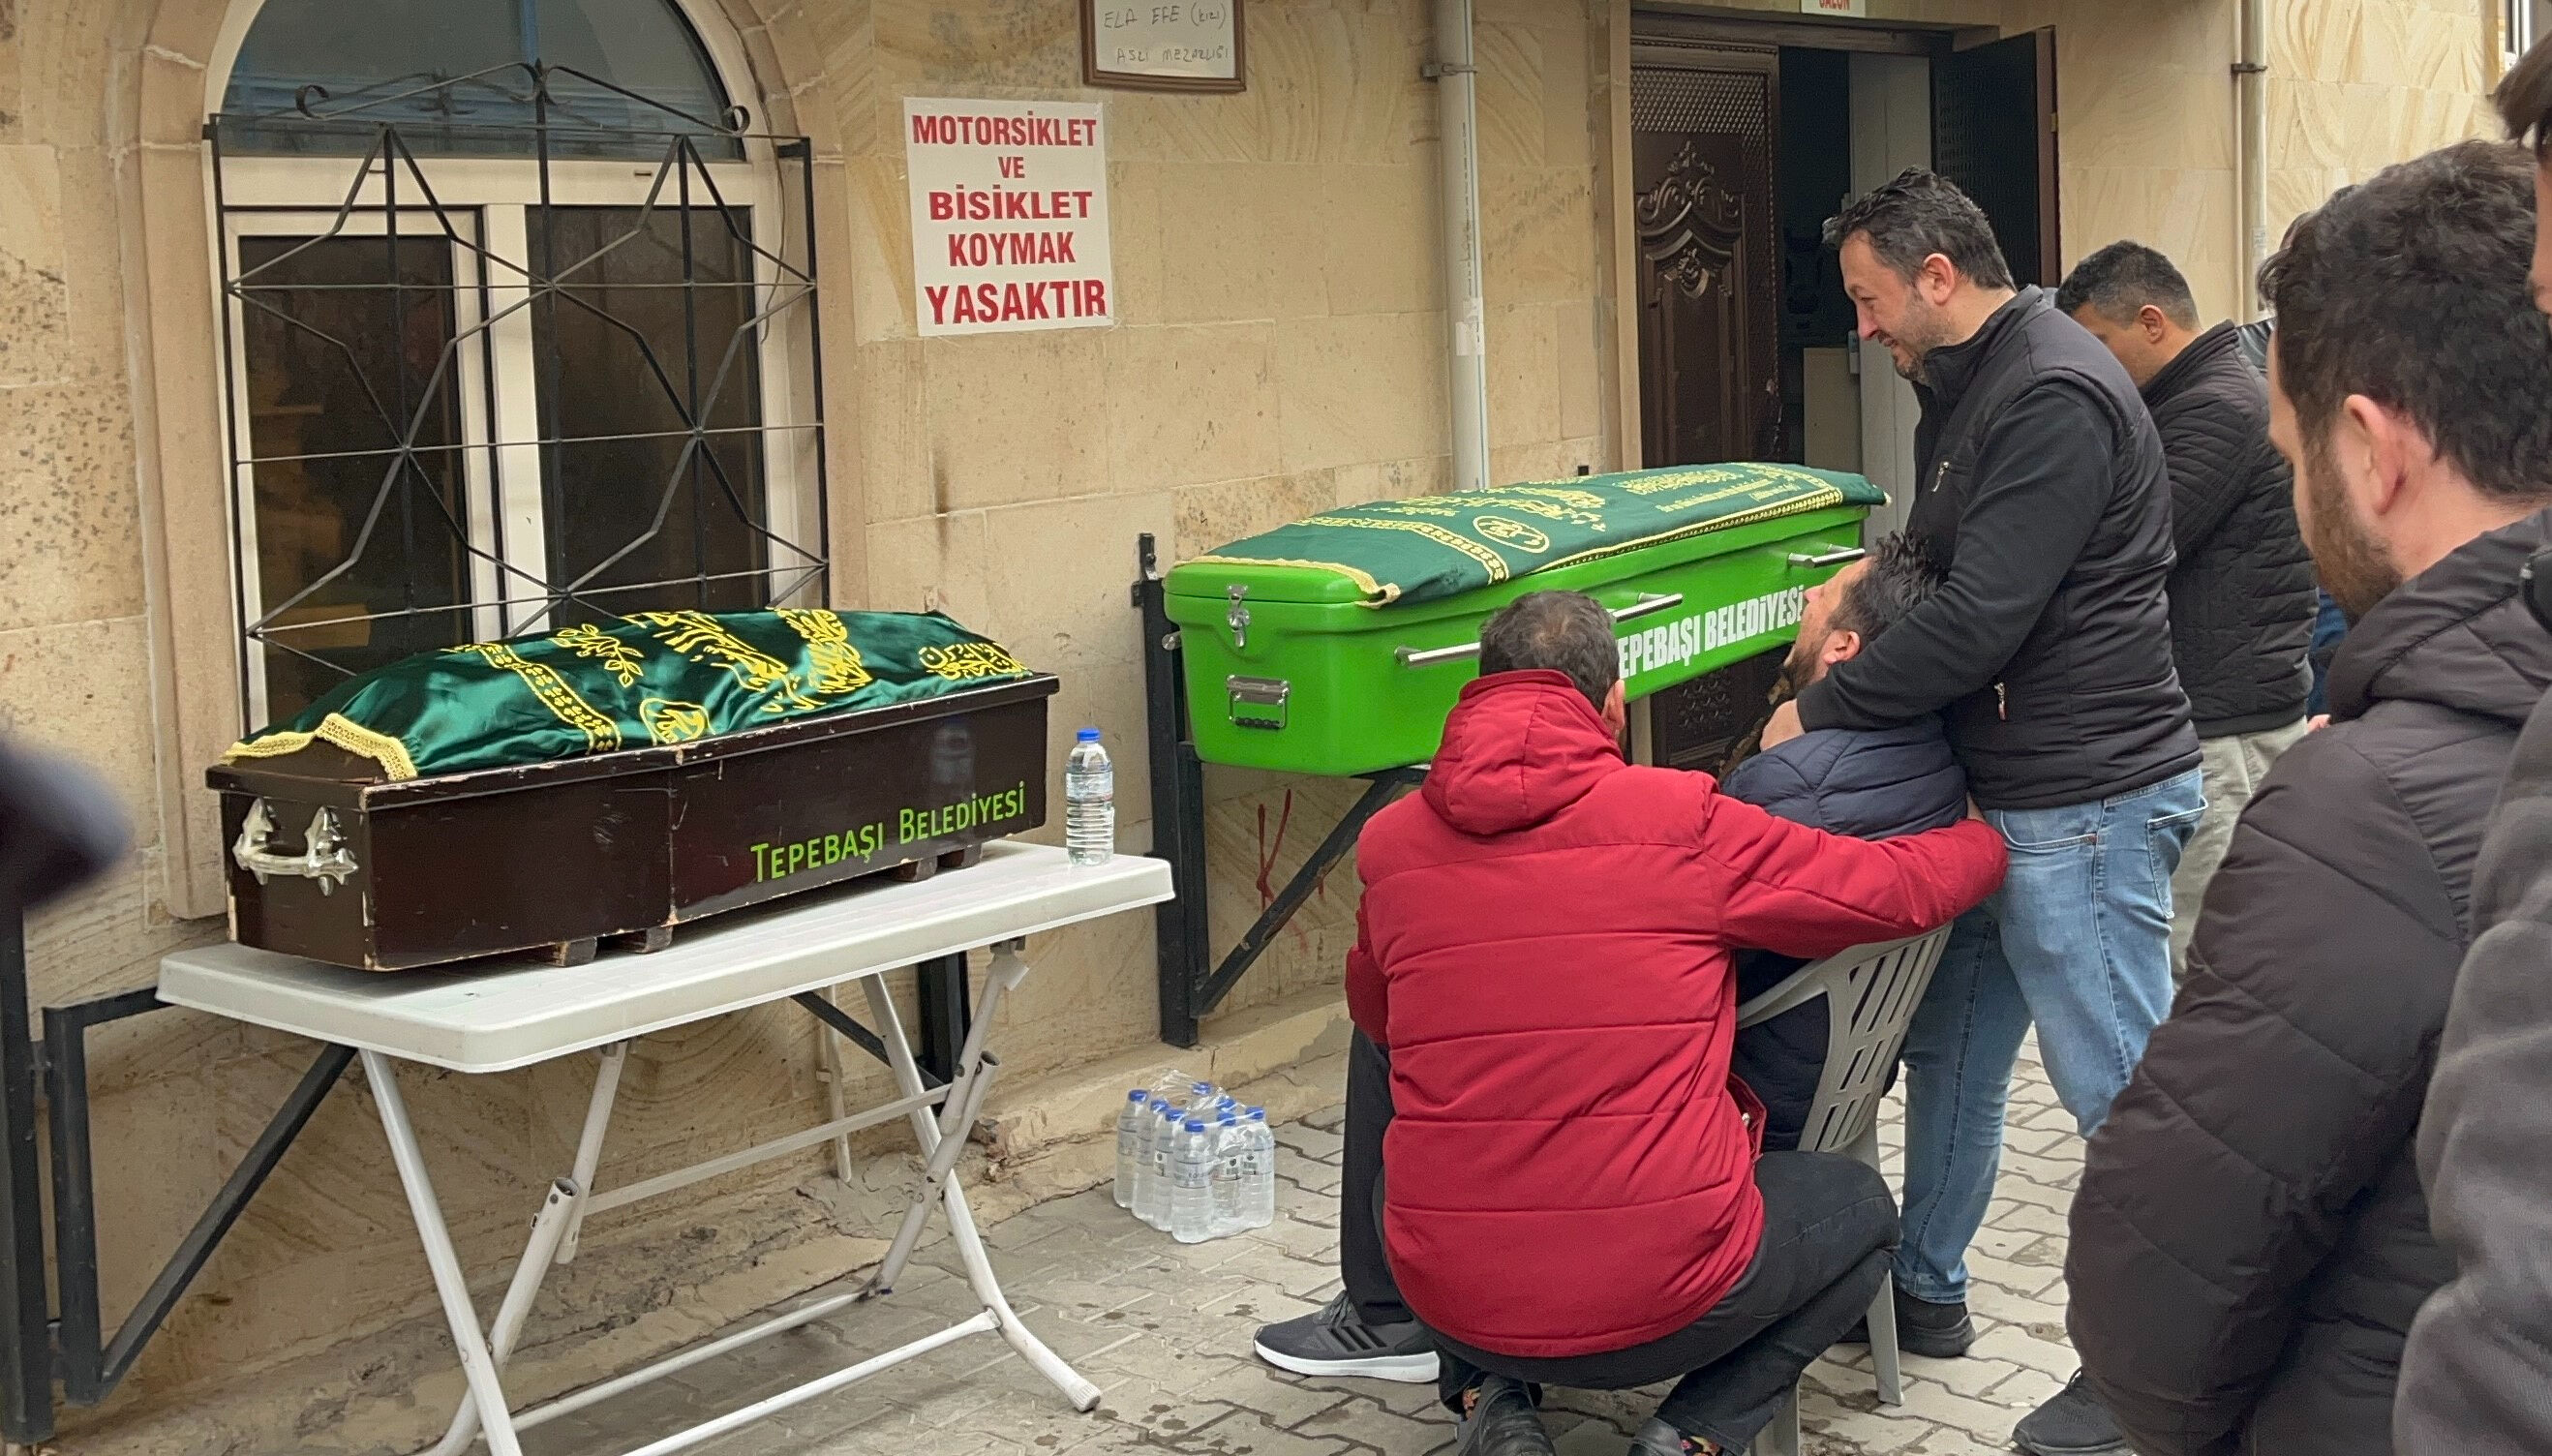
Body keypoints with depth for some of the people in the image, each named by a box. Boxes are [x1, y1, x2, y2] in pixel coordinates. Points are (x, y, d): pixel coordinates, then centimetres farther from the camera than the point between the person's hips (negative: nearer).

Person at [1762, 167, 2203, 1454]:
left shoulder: (2055, 397, -19)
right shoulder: (1970, 387, 14)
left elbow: (1983, 619, -24)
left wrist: (1821, 711, -13)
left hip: (2085, 806, -11)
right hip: (2006, 795, 11)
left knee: (2119, 1092, -1)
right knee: (1952, 1048, 19)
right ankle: (1925, 1290, 34)